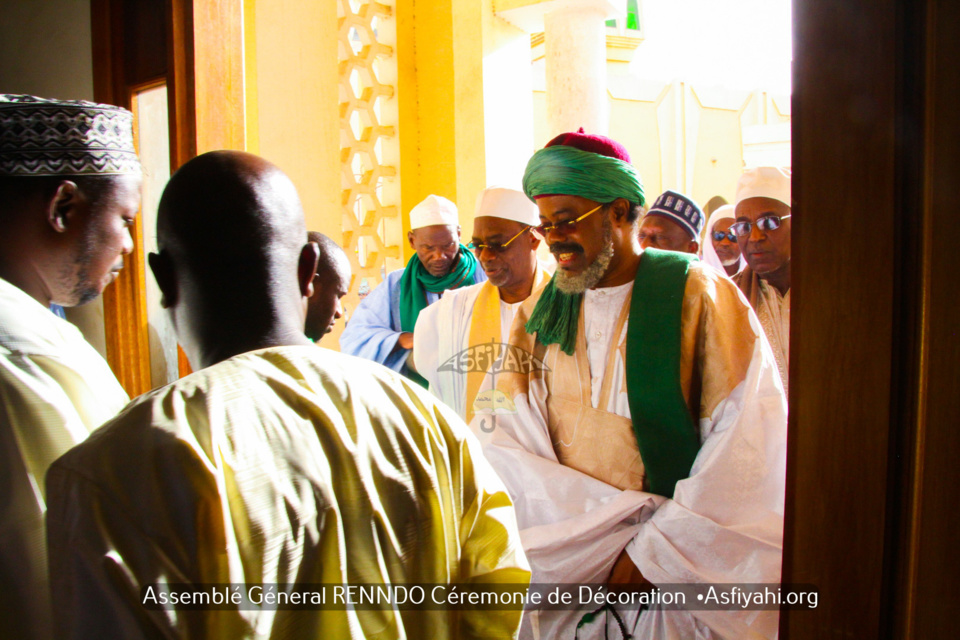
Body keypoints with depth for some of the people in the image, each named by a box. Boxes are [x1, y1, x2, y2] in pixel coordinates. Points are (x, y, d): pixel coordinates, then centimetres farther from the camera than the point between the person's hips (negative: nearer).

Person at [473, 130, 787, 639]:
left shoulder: (700, 297, -8)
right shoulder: (538, 313, 2)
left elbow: (748, 448, -13)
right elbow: (502, 440, -6)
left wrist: (653, 553, -13)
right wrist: (607, 535, -17)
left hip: (678, 584, -3)